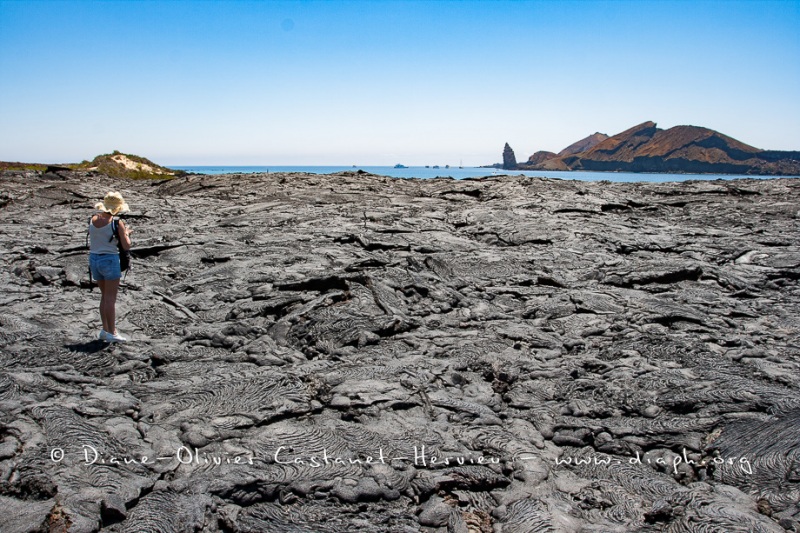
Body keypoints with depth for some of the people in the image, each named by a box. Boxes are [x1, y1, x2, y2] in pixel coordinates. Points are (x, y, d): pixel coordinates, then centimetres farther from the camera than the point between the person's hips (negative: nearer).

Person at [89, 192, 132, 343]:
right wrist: (126, 233, 6)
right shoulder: (117, 223, -13)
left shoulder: (93, 220, 4)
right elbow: (126, 246, -12)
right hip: (109, 259, -6)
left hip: (94, 258, 6)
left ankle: (105, 329, 22)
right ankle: (111, 333, 2)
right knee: (111, 298, -1)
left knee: (104, 296, 18)